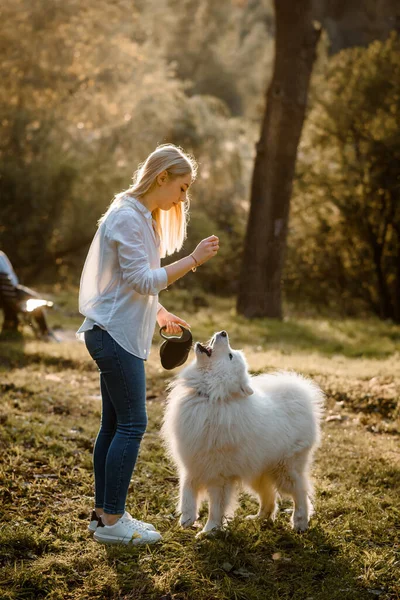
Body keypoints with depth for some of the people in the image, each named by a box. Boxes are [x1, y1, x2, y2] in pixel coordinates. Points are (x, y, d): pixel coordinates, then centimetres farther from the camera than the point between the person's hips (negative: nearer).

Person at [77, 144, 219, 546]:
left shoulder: (143, 217, 17)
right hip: (115, 334, -10)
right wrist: (194, 260, -18)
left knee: (114, 425, 11)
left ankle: (103, 513, 18)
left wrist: (160, 314, 16)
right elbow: (143, 281, -20)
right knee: (132, 424, -8)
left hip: (117, 335, 10)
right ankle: (112, 522, -2)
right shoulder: (127, 217, -15)